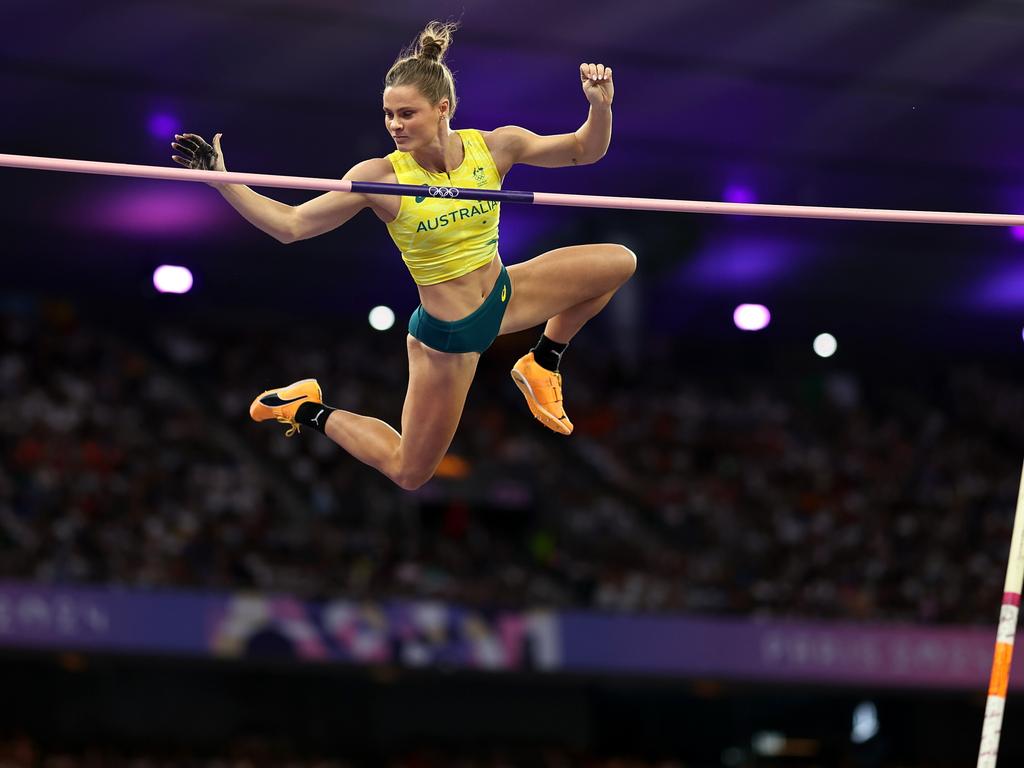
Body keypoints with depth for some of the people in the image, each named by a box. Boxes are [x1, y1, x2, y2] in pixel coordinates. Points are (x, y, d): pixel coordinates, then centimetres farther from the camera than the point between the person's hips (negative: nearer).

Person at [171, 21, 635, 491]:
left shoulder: (493, 147, -14)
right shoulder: (381, 178, -23)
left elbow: (584, 150, -2)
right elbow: (290, 225, -19)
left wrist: (600, 105, -22)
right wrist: (221, 179, -27)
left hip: (502, 296, 4)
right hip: (446, 335, -4)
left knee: (618, 262, -1)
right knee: (408, 474, 4)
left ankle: (542, 364, 16)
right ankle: (308, 411, 27)